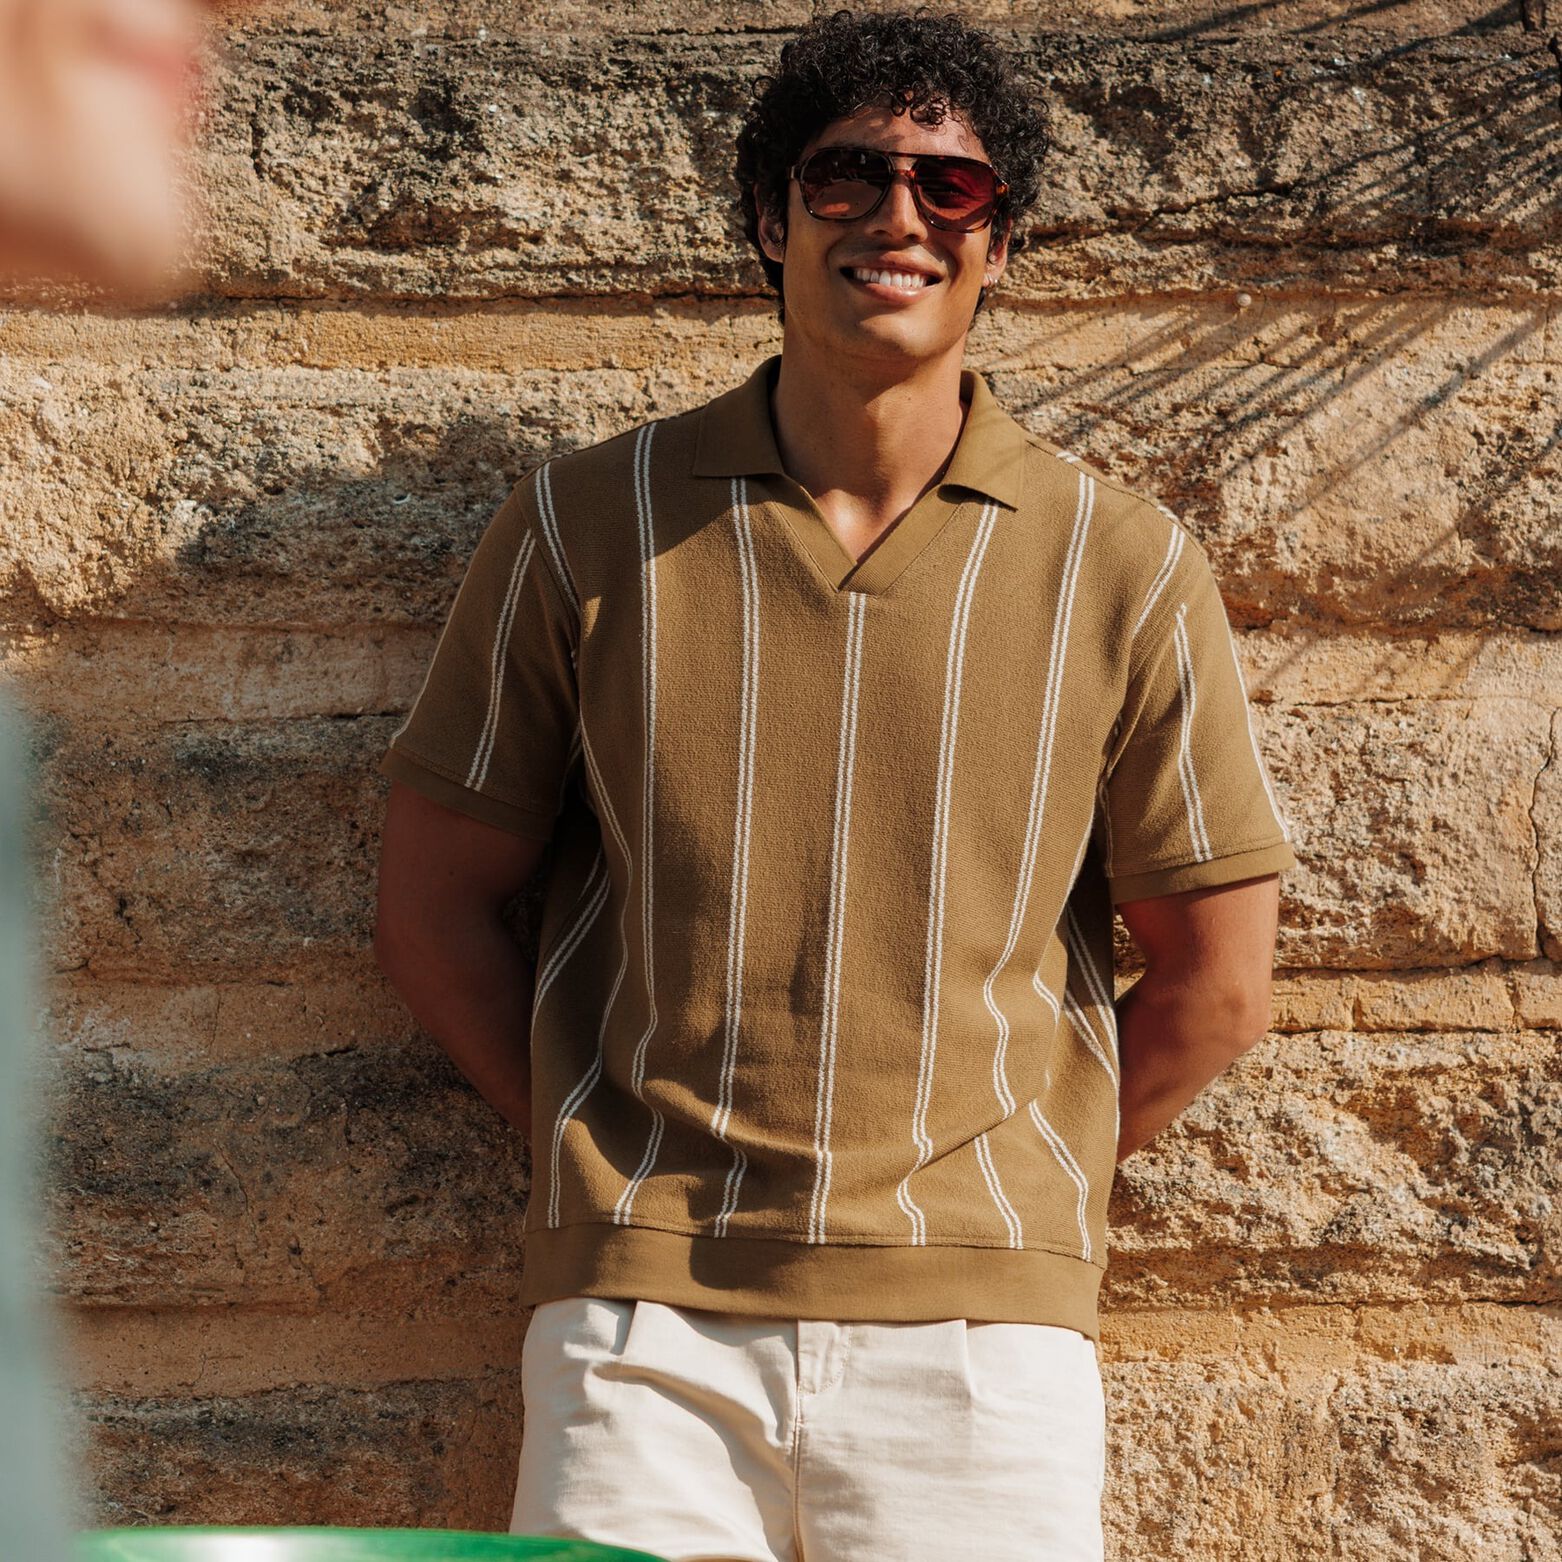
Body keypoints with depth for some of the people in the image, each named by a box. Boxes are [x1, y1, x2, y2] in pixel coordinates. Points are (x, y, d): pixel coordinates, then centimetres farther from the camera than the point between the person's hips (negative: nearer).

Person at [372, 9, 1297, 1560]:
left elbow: (1213, 982, 9)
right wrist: (621, 1170, 5)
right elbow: (434, 909, 8)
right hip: (644, 1316, 0)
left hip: (977, 1323, 0)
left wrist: (991, 1188, 7)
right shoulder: (583, 526, 4)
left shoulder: (1125, 569, 3)